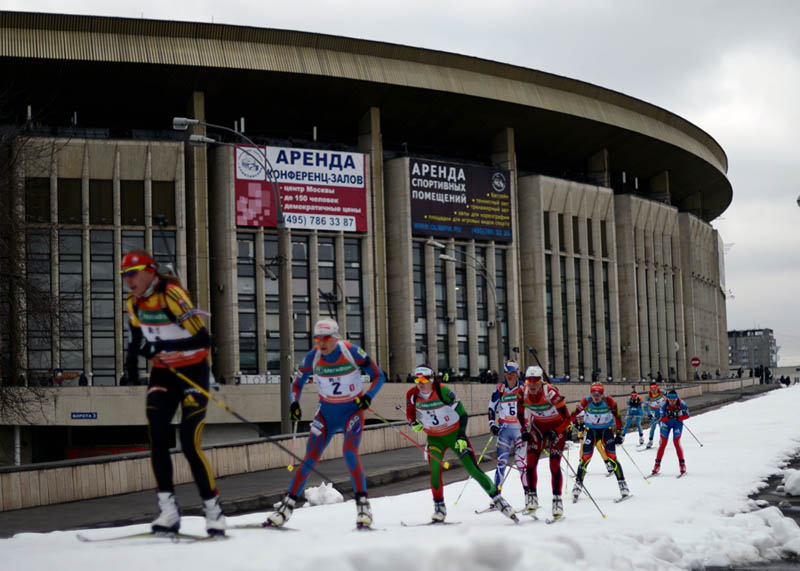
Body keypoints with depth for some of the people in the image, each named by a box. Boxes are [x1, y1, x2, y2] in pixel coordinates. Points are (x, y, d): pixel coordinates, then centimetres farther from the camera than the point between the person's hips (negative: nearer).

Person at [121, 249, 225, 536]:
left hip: (193, 372, -6)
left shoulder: (172, 295, -21)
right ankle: (168, 509, -7)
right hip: (162, 373, 6)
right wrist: (132, 364, 8)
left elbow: (203, 339, -27)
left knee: (190, 445, -11)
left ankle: (213, 509, 3)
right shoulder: (134, 303, 1)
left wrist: (163, 346, -35)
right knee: (157, 439, -11)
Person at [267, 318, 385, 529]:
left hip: (352, 410, -2)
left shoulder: (352, 352, -17)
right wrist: (294, 403, -14)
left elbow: (379, 376, -8)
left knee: (349, 452, -25)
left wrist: (368, 396, -26)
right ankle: (287, 506, 5)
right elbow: (297, 383, 5)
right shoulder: (313, 357, -10)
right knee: (310, 458, -5)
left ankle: (363, 505, -15)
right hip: (326, 412, 3)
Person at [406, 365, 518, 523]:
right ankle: (439, 507, -3)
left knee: (473, 469, -8)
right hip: (434, 438, 3)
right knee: (434, 469, -18)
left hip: (454, 434, -3)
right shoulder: (412, 395, -11)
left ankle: (498, 500, 1)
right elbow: (410, 412, 9)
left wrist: (462, 435, -26)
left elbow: (462, 414, -17)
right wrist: (414, 423, -12)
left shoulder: (443, 391, -22)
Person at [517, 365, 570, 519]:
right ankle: (531, 496, 3)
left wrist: (556, 433, -26)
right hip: (537, 427, 4)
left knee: (555, 465, -10)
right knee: (530, 462, -10)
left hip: (556, 428, -4)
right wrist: (524, 430, -2)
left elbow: (567, 417, -21)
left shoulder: (550, 392, -29)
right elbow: (520, 413, 7)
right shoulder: (522, 394, -15)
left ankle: (557, 500, 2)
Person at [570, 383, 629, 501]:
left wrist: (619, 434, -14)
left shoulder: (609, 401, -22)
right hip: (591, 429, 1)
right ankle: (578, 484, 3)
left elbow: (617, 417, -12)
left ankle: (622, 483, -5)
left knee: (611, 457, -13)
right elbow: (573, 415, -10)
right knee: (585, 457, -9)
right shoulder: (586, 402, -20)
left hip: (607, 428, -1)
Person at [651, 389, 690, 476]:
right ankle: (657, 464, 5)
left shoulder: (681, 404, -26)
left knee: (676, 442, -11)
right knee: (663, 443, -5)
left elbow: (687, 415, -12)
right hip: (666, 423, 1)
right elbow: (662, 418, -21)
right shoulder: (664, 405, -27)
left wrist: (678, 418, -27)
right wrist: (668, 417, -40)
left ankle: (682, 463, 3)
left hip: (677, 423, -1)